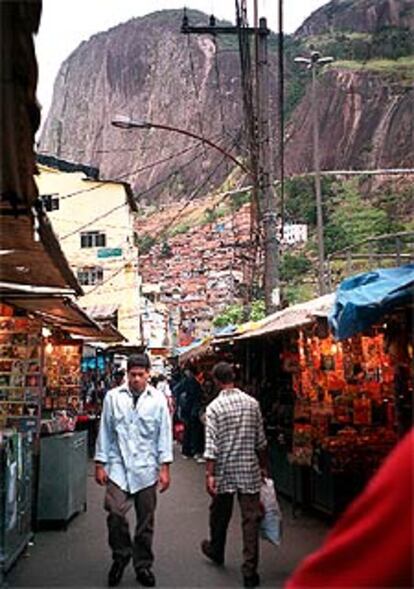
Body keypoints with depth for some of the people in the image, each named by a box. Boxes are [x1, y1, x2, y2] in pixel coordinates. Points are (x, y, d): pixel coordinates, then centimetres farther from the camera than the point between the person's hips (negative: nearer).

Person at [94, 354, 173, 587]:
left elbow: (164, 434, 2)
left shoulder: (158, 399, 0)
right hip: (118, 466, 0)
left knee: (146, 520, 7)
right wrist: (100, 464, 3)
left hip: (146, 468, 0)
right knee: (115, 512, -13)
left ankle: (143, 565, 24)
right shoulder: (113, 397, 1)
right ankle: (121, 555, 13)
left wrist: (165, 468, -1)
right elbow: (105, 431, 5)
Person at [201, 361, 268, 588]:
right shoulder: (252, 403, 0)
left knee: (220, 514, 19)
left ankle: (216, 551, 42)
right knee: (251, 519, 1)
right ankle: (250, 570, -1)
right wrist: (263, 466, 18)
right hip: (249, 469, 1)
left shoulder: (214, 407, -9)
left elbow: (211, 445, -13)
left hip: (224, 470, -1)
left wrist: (209, 474, -10)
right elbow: (260, 440, 7)